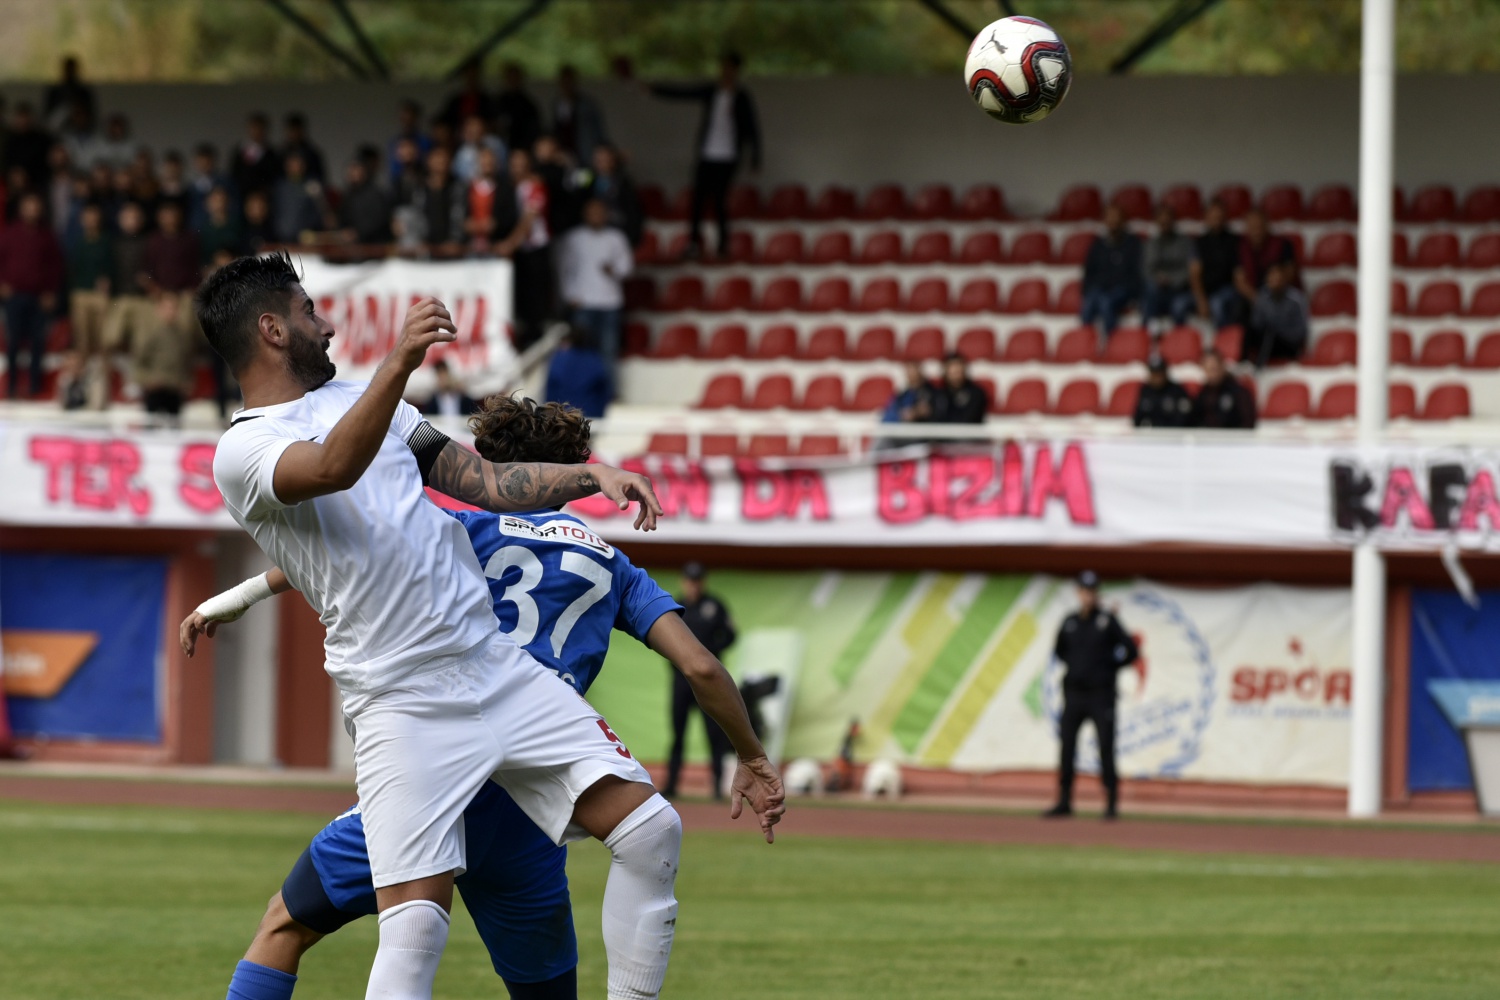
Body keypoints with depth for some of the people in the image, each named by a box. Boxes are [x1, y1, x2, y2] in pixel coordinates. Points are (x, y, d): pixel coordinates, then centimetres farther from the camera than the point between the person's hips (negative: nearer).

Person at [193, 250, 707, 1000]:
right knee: (416, 921, -18)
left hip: (501, 671, 7)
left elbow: (485, 482, 24)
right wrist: (398, 363, -42)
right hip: (401, 705, -7)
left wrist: (591, 476, 10)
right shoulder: (243, 450, -5)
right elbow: (334, 468, -27)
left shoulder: (359, 399, 20)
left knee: (649, 831, -4)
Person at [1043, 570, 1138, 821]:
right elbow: (1059, 650, 24)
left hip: (1100, 694, -4)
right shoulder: (1070, 622, 8)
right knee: (1066, 748, 3)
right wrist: (1073, 665, 10)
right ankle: (1064, 802, 9)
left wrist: (1110, 668, -3)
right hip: (1074, 694, 4)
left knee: (1106, 750, -6)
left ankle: (1111, 803, -2)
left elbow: (1131, 651, -3)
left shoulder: (1108, 621, -4)